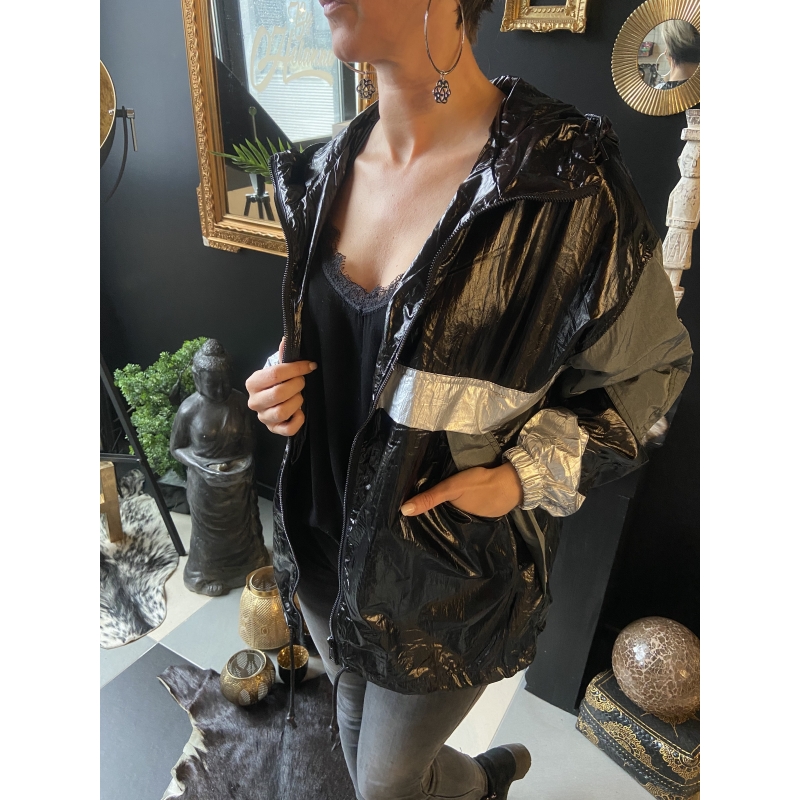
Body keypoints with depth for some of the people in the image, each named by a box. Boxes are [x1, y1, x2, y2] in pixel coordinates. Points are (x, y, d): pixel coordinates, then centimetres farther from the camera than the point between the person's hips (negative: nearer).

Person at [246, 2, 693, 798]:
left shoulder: (564, 182, -23)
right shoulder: (327, 173, -3)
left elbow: (650, 367, -9)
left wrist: (528, 475, -20)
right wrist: (284, 386, -8)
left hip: (450, 570, -5)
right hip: (326, 539, 6)